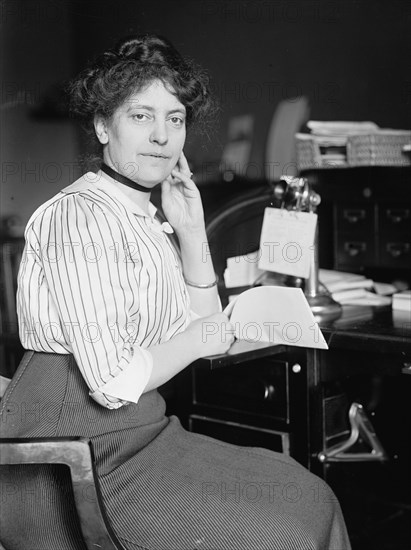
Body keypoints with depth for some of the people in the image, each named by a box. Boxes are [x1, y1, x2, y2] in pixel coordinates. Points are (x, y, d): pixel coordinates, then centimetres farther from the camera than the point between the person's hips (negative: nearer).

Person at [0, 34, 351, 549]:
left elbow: (211, 339, 14)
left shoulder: (146, 221, 10)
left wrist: (191, 232, 4)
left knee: (307, 496, 6)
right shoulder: (80, 215, -18)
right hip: (79, 459, -9)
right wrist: (198, 337, -8)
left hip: (139, 434, 9)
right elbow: (114, 381, -25)